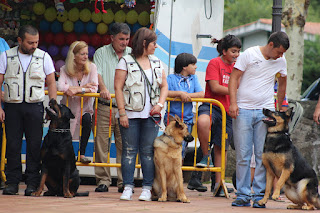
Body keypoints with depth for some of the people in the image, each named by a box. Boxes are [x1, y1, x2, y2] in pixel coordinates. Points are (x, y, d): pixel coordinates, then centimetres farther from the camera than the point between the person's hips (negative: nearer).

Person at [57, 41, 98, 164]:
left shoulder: (91, 67, -3)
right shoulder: (65, 70, -5)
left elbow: (94, 88, -15)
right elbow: (60, 87, -23)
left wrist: (77, 90, -28)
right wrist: (83, 87, -24)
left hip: (85, 108, 0)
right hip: (68, 107, 0)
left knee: (87, 119, -33)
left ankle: (82, 154, -23)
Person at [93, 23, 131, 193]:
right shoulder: (101, 53, 9)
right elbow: (98, 72, -3)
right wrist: (103, 88, -21)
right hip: (104, 107, -1)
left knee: (124, 146, -2)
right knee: (101, 144, -3)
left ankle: (124, 182, 2)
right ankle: (103, 180, 3)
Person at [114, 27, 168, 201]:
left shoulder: (156, 63, 14)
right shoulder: (126, 62, 0)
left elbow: (164, 86, 17)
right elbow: (118, 87, -4)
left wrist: (160, 104, -1)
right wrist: (122, 113, -10)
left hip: (151, 115, 3)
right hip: (131, 114, -3)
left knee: (148, 152, 0)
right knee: (129, 151, -2)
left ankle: (147, 188, 3)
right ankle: (128, 187, 2)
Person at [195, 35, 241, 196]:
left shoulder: (236, 67, 16)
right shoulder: (215, 63, -3)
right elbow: (215, 87, -12)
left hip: (228, 110, 6)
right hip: (211, 106, -6)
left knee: (221, 147, 7)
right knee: (203, 121, -40)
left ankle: (218, 183, 14)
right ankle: (206, 157, -20)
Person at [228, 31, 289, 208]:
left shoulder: (281, 61, 8)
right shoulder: (249, 54, -3)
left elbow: (282, 83, 24)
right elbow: (234, 78, -3)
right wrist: (233, 103, -13)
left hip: (266, 112, 2)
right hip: (243, 110, -2)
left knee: (263, 155, -3)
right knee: (243, 155, -2)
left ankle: (260, 195, 2)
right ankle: (243, 195, 4)